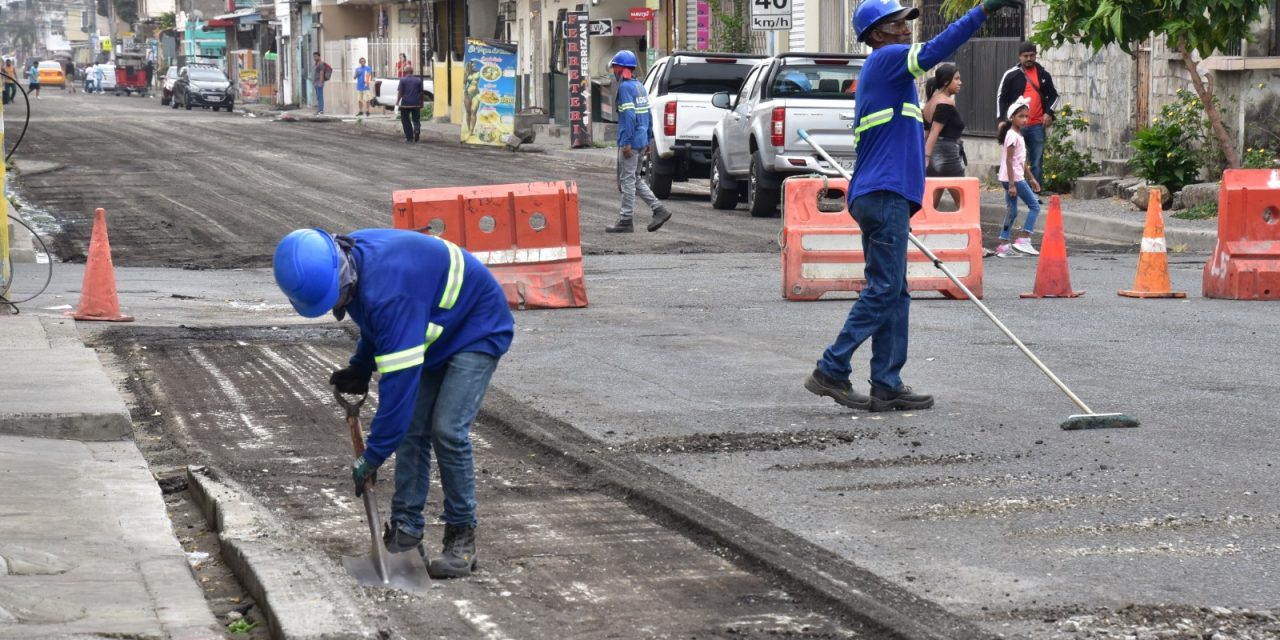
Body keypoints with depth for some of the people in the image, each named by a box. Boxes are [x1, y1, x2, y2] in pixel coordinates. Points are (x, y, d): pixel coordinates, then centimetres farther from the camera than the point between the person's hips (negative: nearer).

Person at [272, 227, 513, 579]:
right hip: (435, 335, 9)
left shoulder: (388, 290, -39)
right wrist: (360, 368, 5)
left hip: (477, 331, -9)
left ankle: (461, 539, -7)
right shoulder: (347, 258, -10)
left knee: (448, 431, -18)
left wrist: (372, 457, -34)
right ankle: (405, 531, 7)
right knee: (411, 431, 2)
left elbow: (399, 380, -38)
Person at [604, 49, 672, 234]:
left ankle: (625, 220, -1)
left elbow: (629, 116, -21)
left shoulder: (625, 87, -14)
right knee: (635, 179, 17)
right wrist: (647, 141, 22)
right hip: (641, 140, 9)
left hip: (630, 142, -9)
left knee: (628, 180, -4)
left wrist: (626, 143, -21)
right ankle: (659, 210, 10)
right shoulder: (640, 86, 16)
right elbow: (648, 116, 19)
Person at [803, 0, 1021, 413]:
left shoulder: (880, 72, 25)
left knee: (893, 293, 8)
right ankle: (832, 371, -8)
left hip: (881, 197, 10)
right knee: (883, 290, -9)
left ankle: (887, 387, 7)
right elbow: (935, 50, -23)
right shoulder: (887, 58, -4)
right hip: (885, 196, -10)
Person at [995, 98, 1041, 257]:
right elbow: (1009, 161, -19)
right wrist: (1012, 184, -22)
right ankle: (1023, 240, -7)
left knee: (1012, 211, 11)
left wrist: (1032, 179, 24)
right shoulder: (1013, 135, -14)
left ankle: (1003, 245, 10)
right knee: (1034, 206, -5)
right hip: (1013, 178, -10)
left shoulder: (1018, 135, 16)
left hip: (1015, 178, 10)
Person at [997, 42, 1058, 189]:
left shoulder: (1044, 74, 9)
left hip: (1037, 126, 2)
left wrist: (1049, 113, 1)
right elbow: (1001, 97, 4)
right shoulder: (1011, 75, 1)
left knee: (1037, 163, 3)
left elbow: (1053, 96, 18)